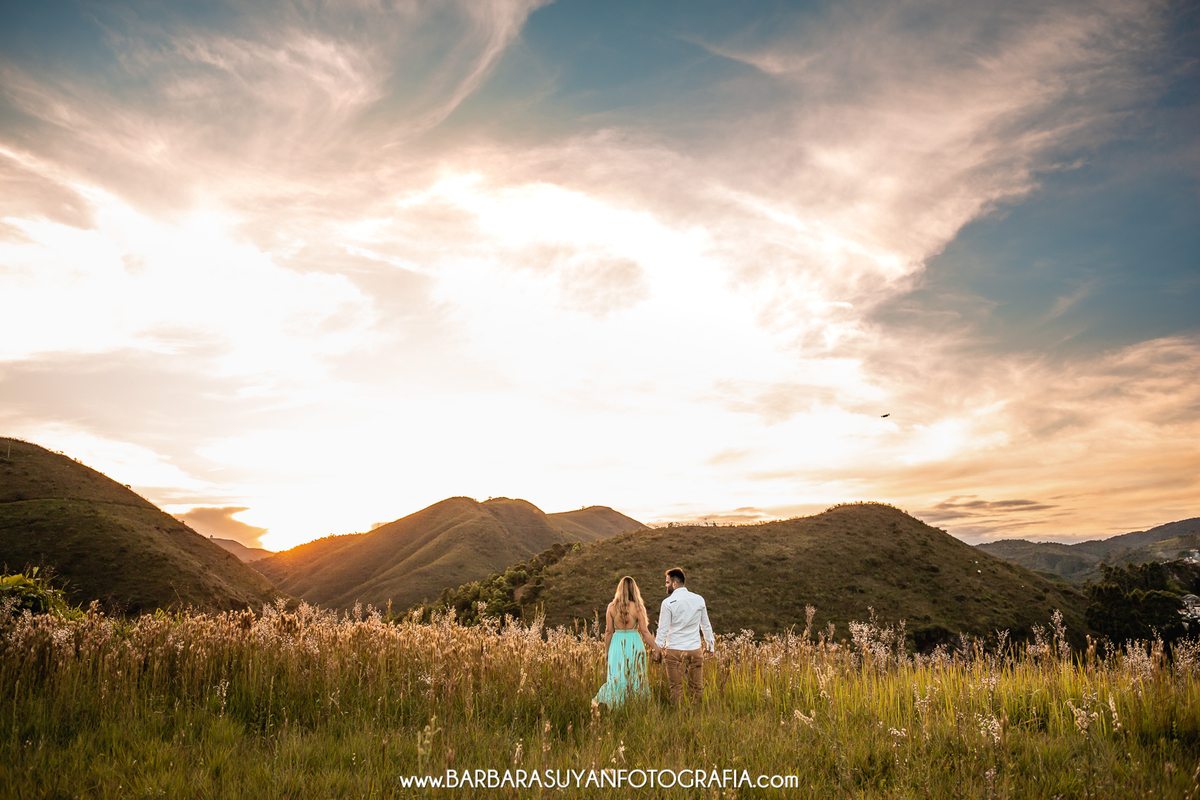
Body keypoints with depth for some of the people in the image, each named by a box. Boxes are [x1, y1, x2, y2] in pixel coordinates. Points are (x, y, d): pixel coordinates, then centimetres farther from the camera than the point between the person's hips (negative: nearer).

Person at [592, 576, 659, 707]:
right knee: (635, 676, 9)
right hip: (634, 643, -2)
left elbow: (608, 631, 1)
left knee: (617, 677, 9)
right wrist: (655, 647, 3)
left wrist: (607, 651, 11)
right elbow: (644, 632, -6)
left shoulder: (612, 607, -2)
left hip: (617, 644, 2)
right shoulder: (638, 607, -7)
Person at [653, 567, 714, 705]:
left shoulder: (668, 602, -9)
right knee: (697, 687, 10)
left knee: (676, 687, 5)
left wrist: (658, 649, 2)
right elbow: (706, 625, 13)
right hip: (695, 649, 3)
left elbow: (663, 629, -7)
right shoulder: (699, 599, 4)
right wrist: (710, 645, 23)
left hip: (674, 649, -3)